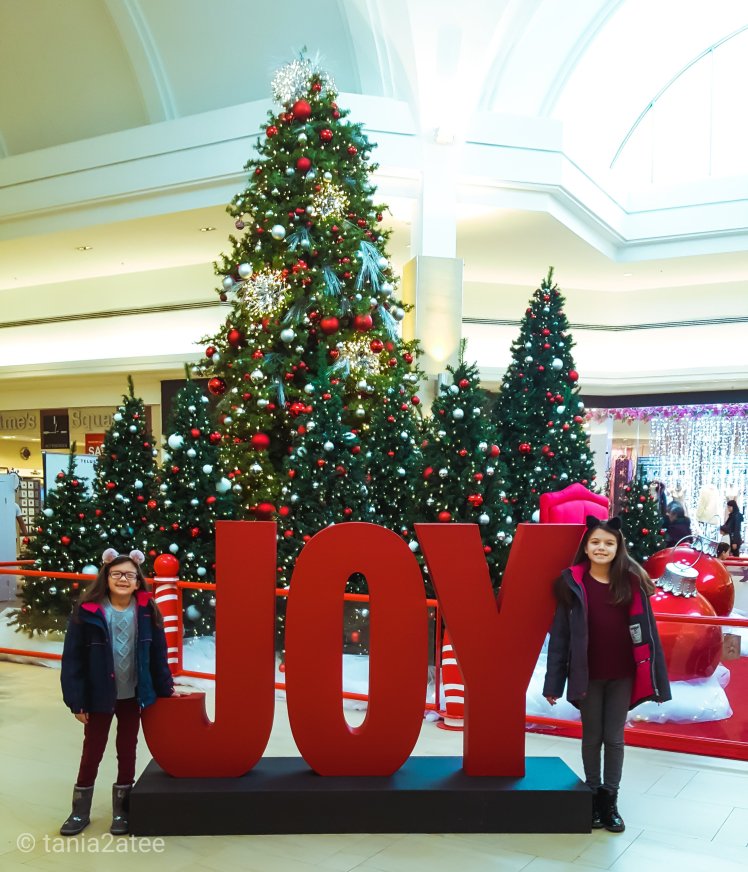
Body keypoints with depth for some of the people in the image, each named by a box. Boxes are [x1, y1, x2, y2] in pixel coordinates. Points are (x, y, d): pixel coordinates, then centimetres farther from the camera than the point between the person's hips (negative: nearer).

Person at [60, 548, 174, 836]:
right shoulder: (88, 611, -14)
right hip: (99, 696, -1)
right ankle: (80, 811, 30)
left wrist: (166, 689, 5)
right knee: (92, 752, 13)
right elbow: (72, 658, -11)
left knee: (127, 751, 14)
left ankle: (121, 810, 30)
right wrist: (76, 700, -11)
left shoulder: (147, 611, -8)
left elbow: (157, 653, 0)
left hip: (133, 695, 2)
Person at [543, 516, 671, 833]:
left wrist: (655, 677, -2)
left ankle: (610, 800, 22)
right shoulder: (573, 583, -5)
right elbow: (560, 633, -4)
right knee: (592, 737, 12)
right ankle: (593, 797, 26)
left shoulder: (632, 582, -2)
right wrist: (553, 682, -6)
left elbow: (646, 630, 1)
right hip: (588, 674, -1)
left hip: (622, 675, 1)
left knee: (615, 738, 10)